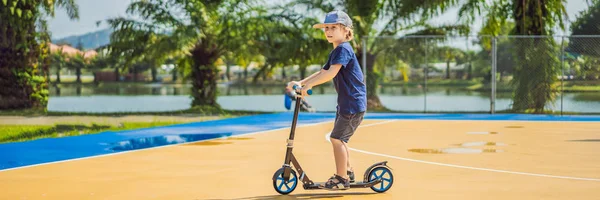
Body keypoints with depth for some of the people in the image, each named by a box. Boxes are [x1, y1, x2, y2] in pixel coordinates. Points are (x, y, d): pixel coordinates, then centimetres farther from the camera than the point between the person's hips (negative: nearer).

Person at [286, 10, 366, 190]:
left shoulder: (343, 49, -17)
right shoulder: (335, 52, 15)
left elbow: (331, 73, -29)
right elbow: (321, 73, 14)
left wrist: (308, 84, -30)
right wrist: (300, 83, 3)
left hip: (353, 103, -10)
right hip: (345, 102, 10)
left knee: (337, 138, -7)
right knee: (339, 138, 17)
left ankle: (342, 179, -2)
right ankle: (347, 172, 29)